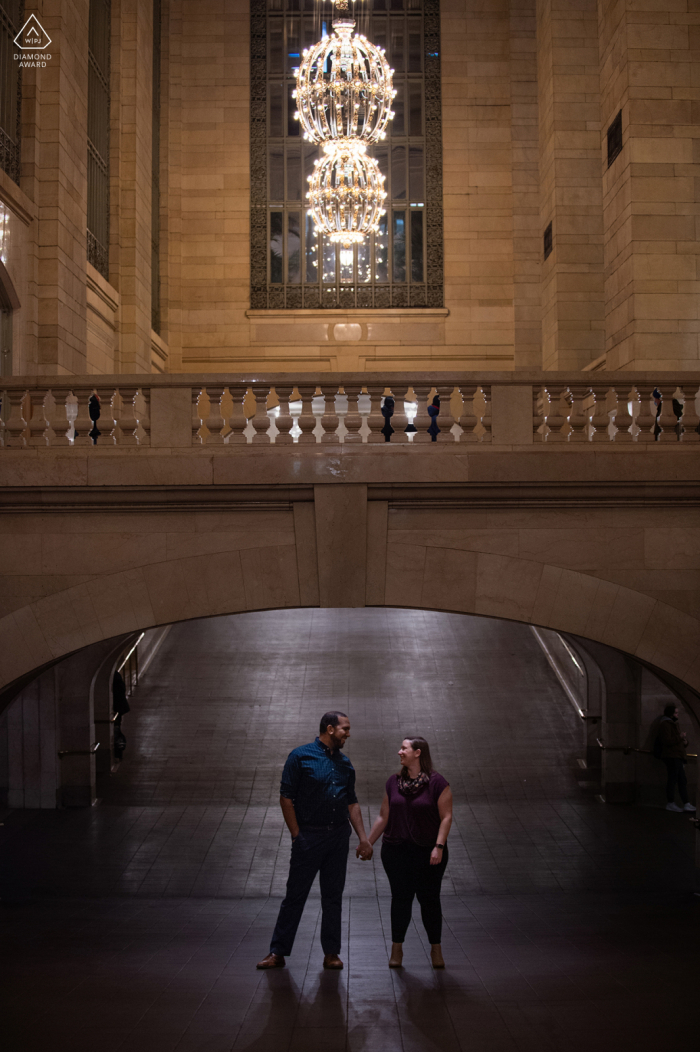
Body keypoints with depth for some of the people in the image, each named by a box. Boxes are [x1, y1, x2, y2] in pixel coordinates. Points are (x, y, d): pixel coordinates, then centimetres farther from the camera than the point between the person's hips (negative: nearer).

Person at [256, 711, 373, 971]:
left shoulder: (345, 764, 12)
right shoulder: (301, 756, -5)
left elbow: (352, 803, 15)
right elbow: (286, 798, -6)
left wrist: (363, 839, 7)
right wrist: (296, 835, -10)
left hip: (338, 837, 5)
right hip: (309, 836, -5)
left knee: (333, 897, 8)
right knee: (295, 894, -1)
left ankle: (331, 953, 15)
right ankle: (277, 952, 5)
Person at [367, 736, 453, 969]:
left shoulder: (437, 783, -6)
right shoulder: (394, 782, 7)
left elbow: (446, 817, -7)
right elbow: (384, 817, 12)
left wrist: (439, 847, -15)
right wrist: (368, 843, 11)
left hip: (428, 853, -3)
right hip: (396, 851, 3)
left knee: (429, 898, 1)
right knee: (400, 897, 3)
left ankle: (436, 949, 14)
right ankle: (396, 948, 13)